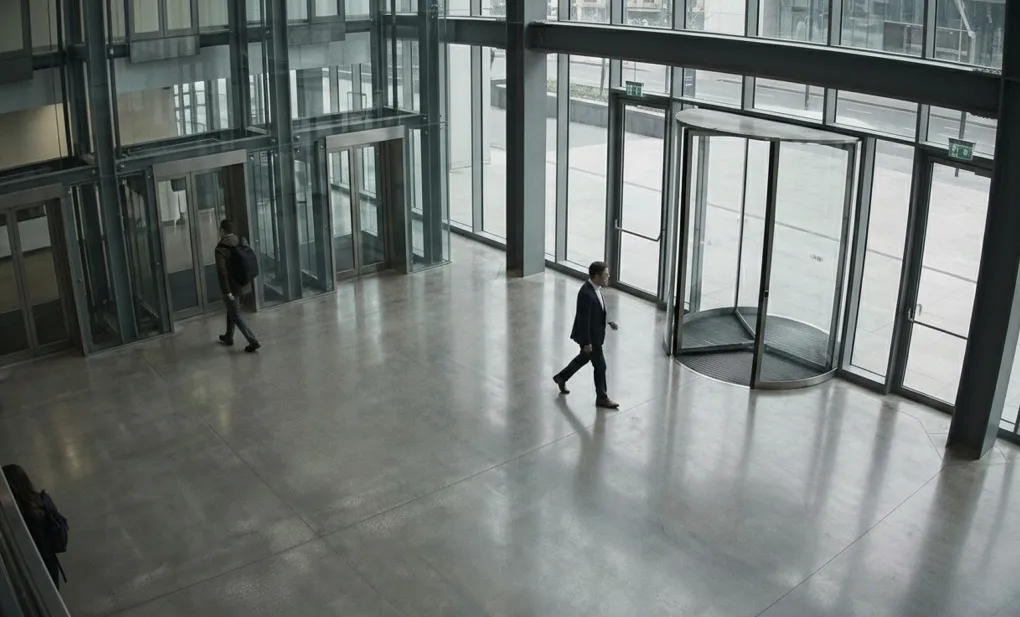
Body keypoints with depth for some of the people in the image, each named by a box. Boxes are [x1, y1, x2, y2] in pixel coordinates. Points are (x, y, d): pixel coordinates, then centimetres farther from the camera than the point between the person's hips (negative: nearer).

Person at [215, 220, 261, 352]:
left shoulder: (221, 249, -20)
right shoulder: (243, 243, 0)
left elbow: (222, 272, -24)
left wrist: (226, 291, -20)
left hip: (231, 287, -7)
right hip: (243, 285, 7)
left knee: (236, 316, 3)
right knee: (232, 311, 25)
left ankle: (253, 341, -3)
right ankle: (229, 337, 40)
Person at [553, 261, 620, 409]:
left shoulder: (595, 288, -1)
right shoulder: (586, 294, -31)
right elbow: (583, 320, -26)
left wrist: (608, 321, 6)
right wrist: (587, 342, -22)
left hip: (594, 333, 10)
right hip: (590, 336, -10)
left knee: (584, 358, 27)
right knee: (600, 365, 4)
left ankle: (561, 377, 46)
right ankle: (602, 398, 20)